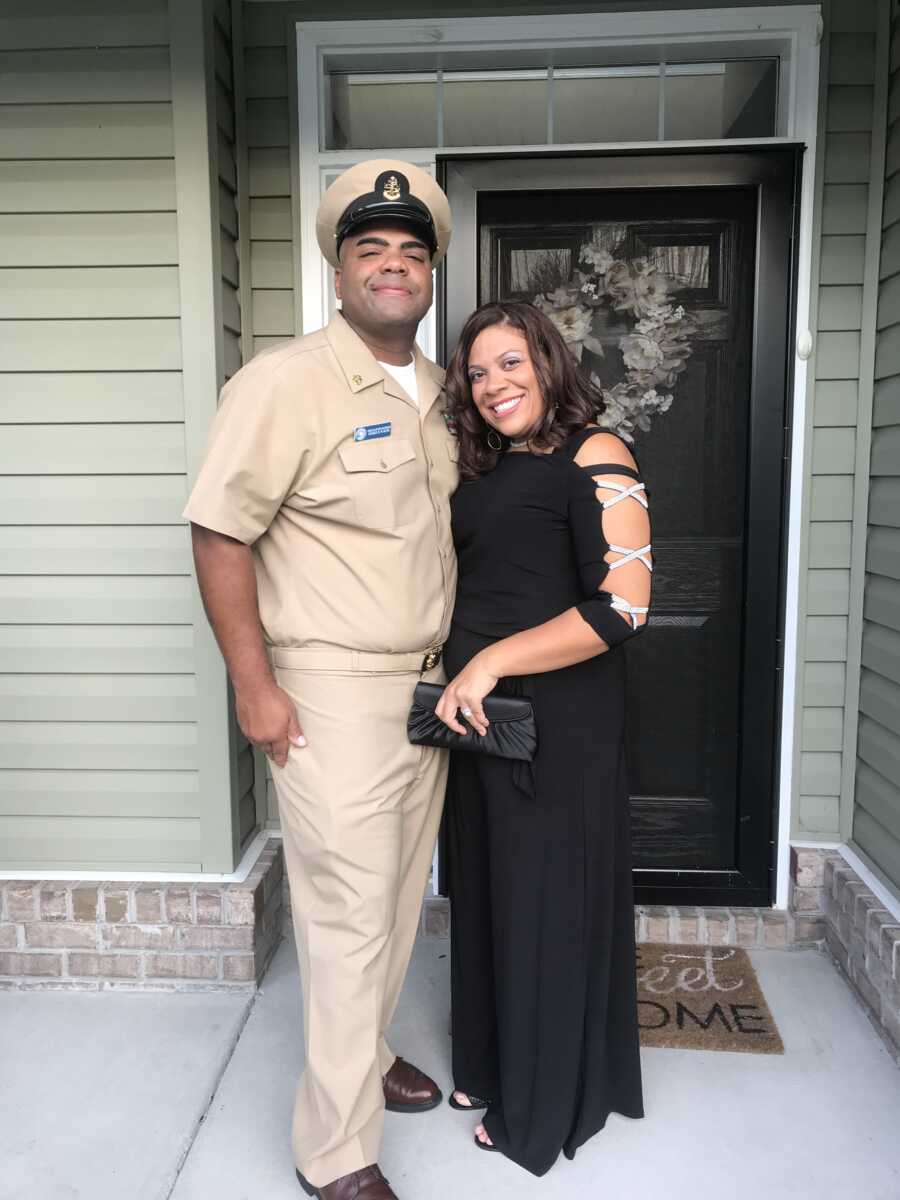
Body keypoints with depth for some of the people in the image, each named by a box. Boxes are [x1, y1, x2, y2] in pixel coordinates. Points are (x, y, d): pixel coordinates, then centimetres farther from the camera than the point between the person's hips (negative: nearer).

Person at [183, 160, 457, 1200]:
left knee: (400, 897, 19)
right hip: (333, 695, -7)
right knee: (351, 917, 0)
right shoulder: (286, 382, -13)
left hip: (429, 685, 8)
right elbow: (219, 535, -14)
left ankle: (365, 1050, 44)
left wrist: (455, 666, 17)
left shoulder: (438, 391, 11)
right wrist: (254, 685, -16)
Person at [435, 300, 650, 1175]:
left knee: (547, 899, 7)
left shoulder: (595, 456, -10)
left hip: (558, 718, -7)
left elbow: (623, 605, -19)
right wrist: (454, 675, 6)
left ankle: (544, 1104, 30)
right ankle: (495, 1065, 40)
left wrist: (491, 663, -21)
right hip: (476, 710, 7)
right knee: (487, 893, 18)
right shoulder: (483, 472, 13)